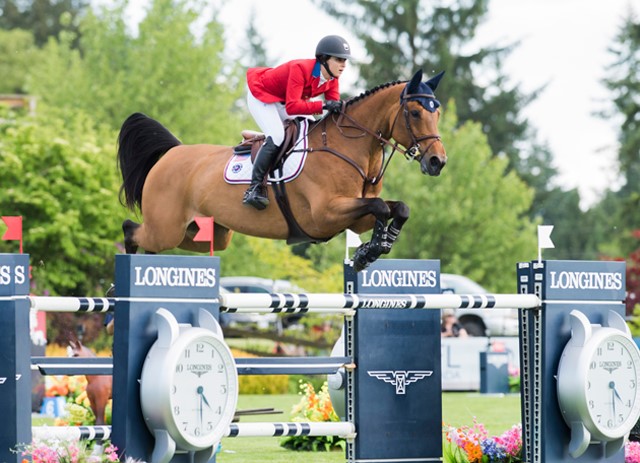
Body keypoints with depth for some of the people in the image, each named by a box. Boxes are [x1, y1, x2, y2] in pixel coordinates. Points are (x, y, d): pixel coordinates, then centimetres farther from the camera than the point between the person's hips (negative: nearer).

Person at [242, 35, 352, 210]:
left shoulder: (332, 79, -11)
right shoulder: (300, 69, -36)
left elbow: (334, 104, -11)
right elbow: (292, 107, -43)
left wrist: (340, 108, -34)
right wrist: (323, 105, -48)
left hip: (283, 102, 9)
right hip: (260, 96, -9)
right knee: (276, 136, -27)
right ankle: (254, 188, -24)